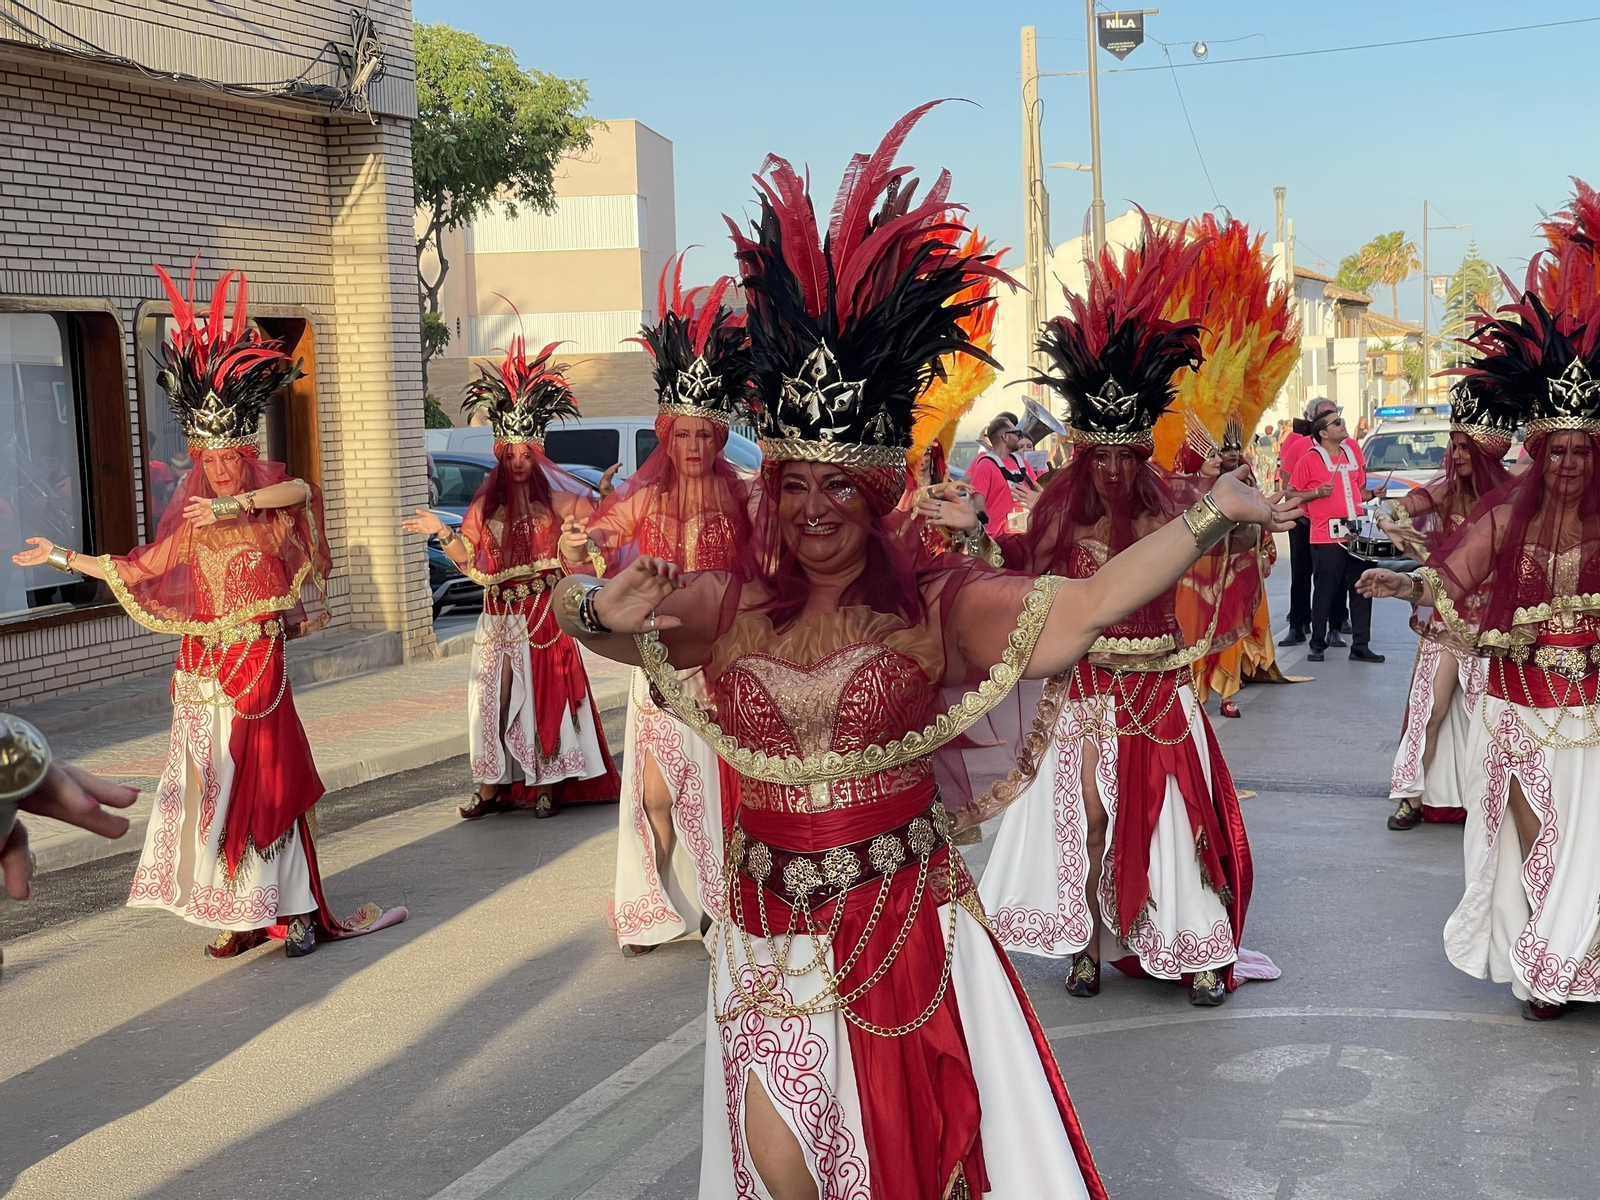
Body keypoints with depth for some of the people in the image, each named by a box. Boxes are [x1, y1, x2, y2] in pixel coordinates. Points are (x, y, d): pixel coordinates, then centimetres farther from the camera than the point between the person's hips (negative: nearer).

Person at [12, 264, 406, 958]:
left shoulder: (275, 507, -4)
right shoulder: (193, 521, 9)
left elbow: (300, 490, -28)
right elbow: (138, 571, 18)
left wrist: (235, 504, -34)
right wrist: (64, 557, 21)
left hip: (259, 663, -4)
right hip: (203, 669, 4)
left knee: (269, 785, -4)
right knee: (212, 791, 5)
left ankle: (298, 911, 4)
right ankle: (243, 916, 13)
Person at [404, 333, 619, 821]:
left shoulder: (556, 498, 2)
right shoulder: (486, 504, 8)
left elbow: (586, 551, 0)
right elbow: (474, 564, 7)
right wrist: (442, 532, -2)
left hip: (545, 615, -2)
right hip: (499, 619, 2)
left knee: (546, 696, -1)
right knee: (493, 698, 1)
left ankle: (546, 786, 7)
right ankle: (492, 787, 8)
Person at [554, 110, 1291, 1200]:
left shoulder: (932, 602, -9)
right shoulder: (731, 606, -2)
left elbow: (1084, 604, -17)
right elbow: (587, 618, -4)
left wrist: (1206, 519, -22)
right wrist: (604, 608, -27)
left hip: (906, 925, -2)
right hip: (772, 934, 2)